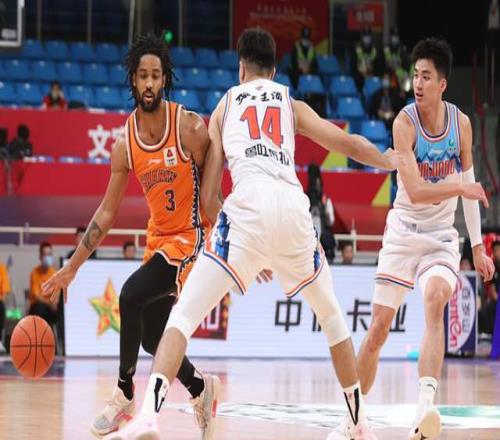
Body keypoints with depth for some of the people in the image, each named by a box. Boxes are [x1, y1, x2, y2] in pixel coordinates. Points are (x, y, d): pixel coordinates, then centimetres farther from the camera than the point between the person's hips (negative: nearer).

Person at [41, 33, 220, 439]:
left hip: (193, 236, -6)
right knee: (152, 338, 5)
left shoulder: (191, 128, -17)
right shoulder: (125, 143, -3)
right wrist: (71, 268, 2)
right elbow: (107, 211, 4)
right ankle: (201, 389, 32)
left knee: (131, 294, -24)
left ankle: (124, 395, -9)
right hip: (159, 238, 6)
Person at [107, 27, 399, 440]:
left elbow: (208, 194, 20)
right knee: (332, 315, 24)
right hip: (294, 205, 2)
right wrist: (394, 162, 41)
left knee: (184, 314, -1)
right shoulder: (293, 105, 26)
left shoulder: (224, 105, 25)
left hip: (248, 204, -2)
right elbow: (351, 145, 21)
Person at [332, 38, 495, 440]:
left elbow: (469, 186, 10)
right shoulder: (405, 122, -14)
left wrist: (478, 245, 11)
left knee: (435, 299, -28)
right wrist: (462, 188, -22)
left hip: (441, 236, 1)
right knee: (378, 327, 0)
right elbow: (415, 191, -22)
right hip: (404, 231, -1)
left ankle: (426, 406, -38)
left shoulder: (461, 123, -2)